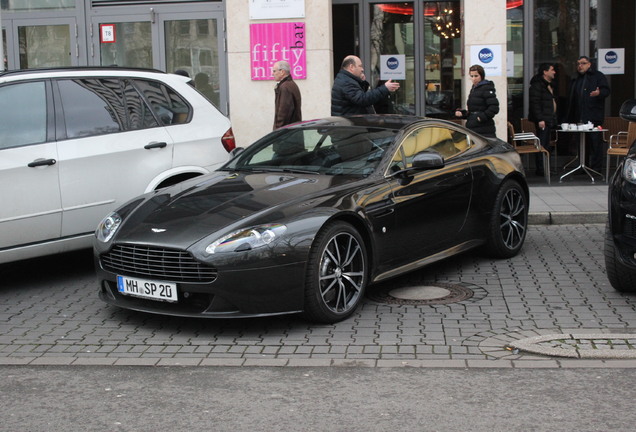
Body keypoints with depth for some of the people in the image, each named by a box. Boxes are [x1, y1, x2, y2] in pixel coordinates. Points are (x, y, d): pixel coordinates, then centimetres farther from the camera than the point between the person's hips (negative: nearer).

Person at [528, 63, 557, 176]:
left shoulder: (549, 85, 21)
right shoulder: (537, 85, -11)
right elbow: (535, 103, -18)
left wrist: (553, 119, 21)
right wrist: (540, 119, -22)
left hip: (549, 120, 10)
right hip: (542, 120, -10)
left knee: (547, 145, 10)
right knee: (542, 144, -8)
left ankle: (544, 168, 15)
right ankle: (540, 170, -5)